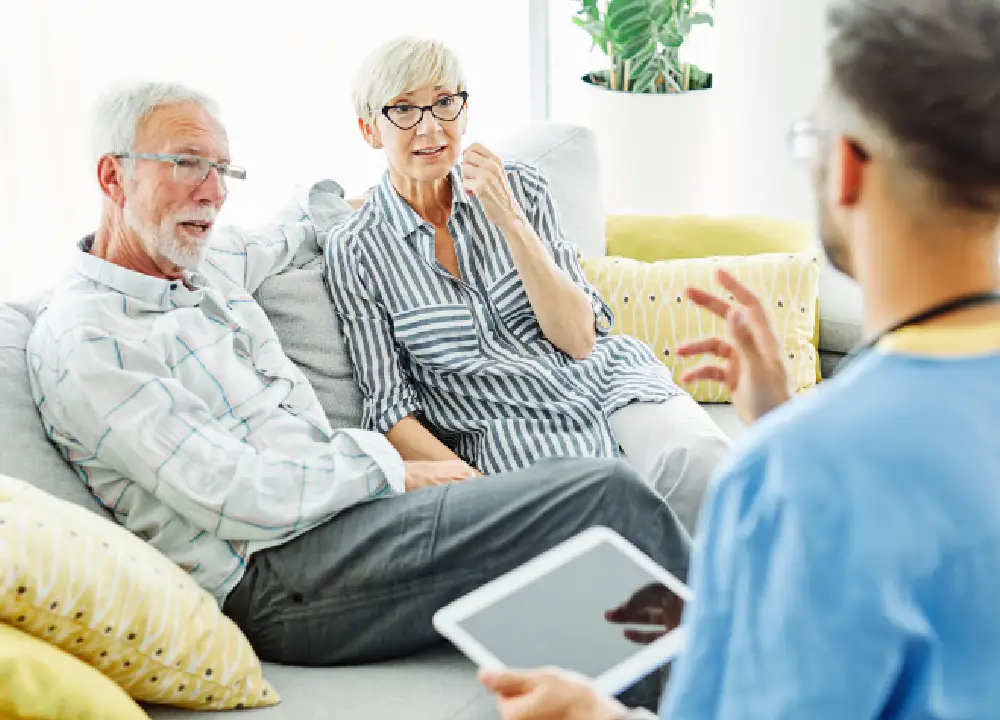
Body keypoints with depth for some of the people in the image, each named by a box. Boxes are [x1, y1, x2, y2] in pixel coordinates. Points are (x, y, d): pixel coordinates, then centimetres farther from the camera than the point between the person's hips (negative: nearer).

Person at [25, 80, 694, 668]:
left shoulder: (205, 264, 15)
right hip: (275, 577, -9)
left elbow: (278, 239, 42)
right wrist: (388, 467, -10)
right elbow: (238, 500, -18)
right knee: (613, 497, -19)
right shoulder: (81, 341, -11)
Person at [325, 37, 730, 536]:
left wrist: (510, 220, -13)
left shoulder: (521, 188, 7)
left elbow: (577, 340, -2)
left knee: (699, 467, -29)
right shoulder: (354, 251, 1)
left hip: (615, 387, 3)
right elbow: (391, 410, 0)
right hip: (512, 445, -3)